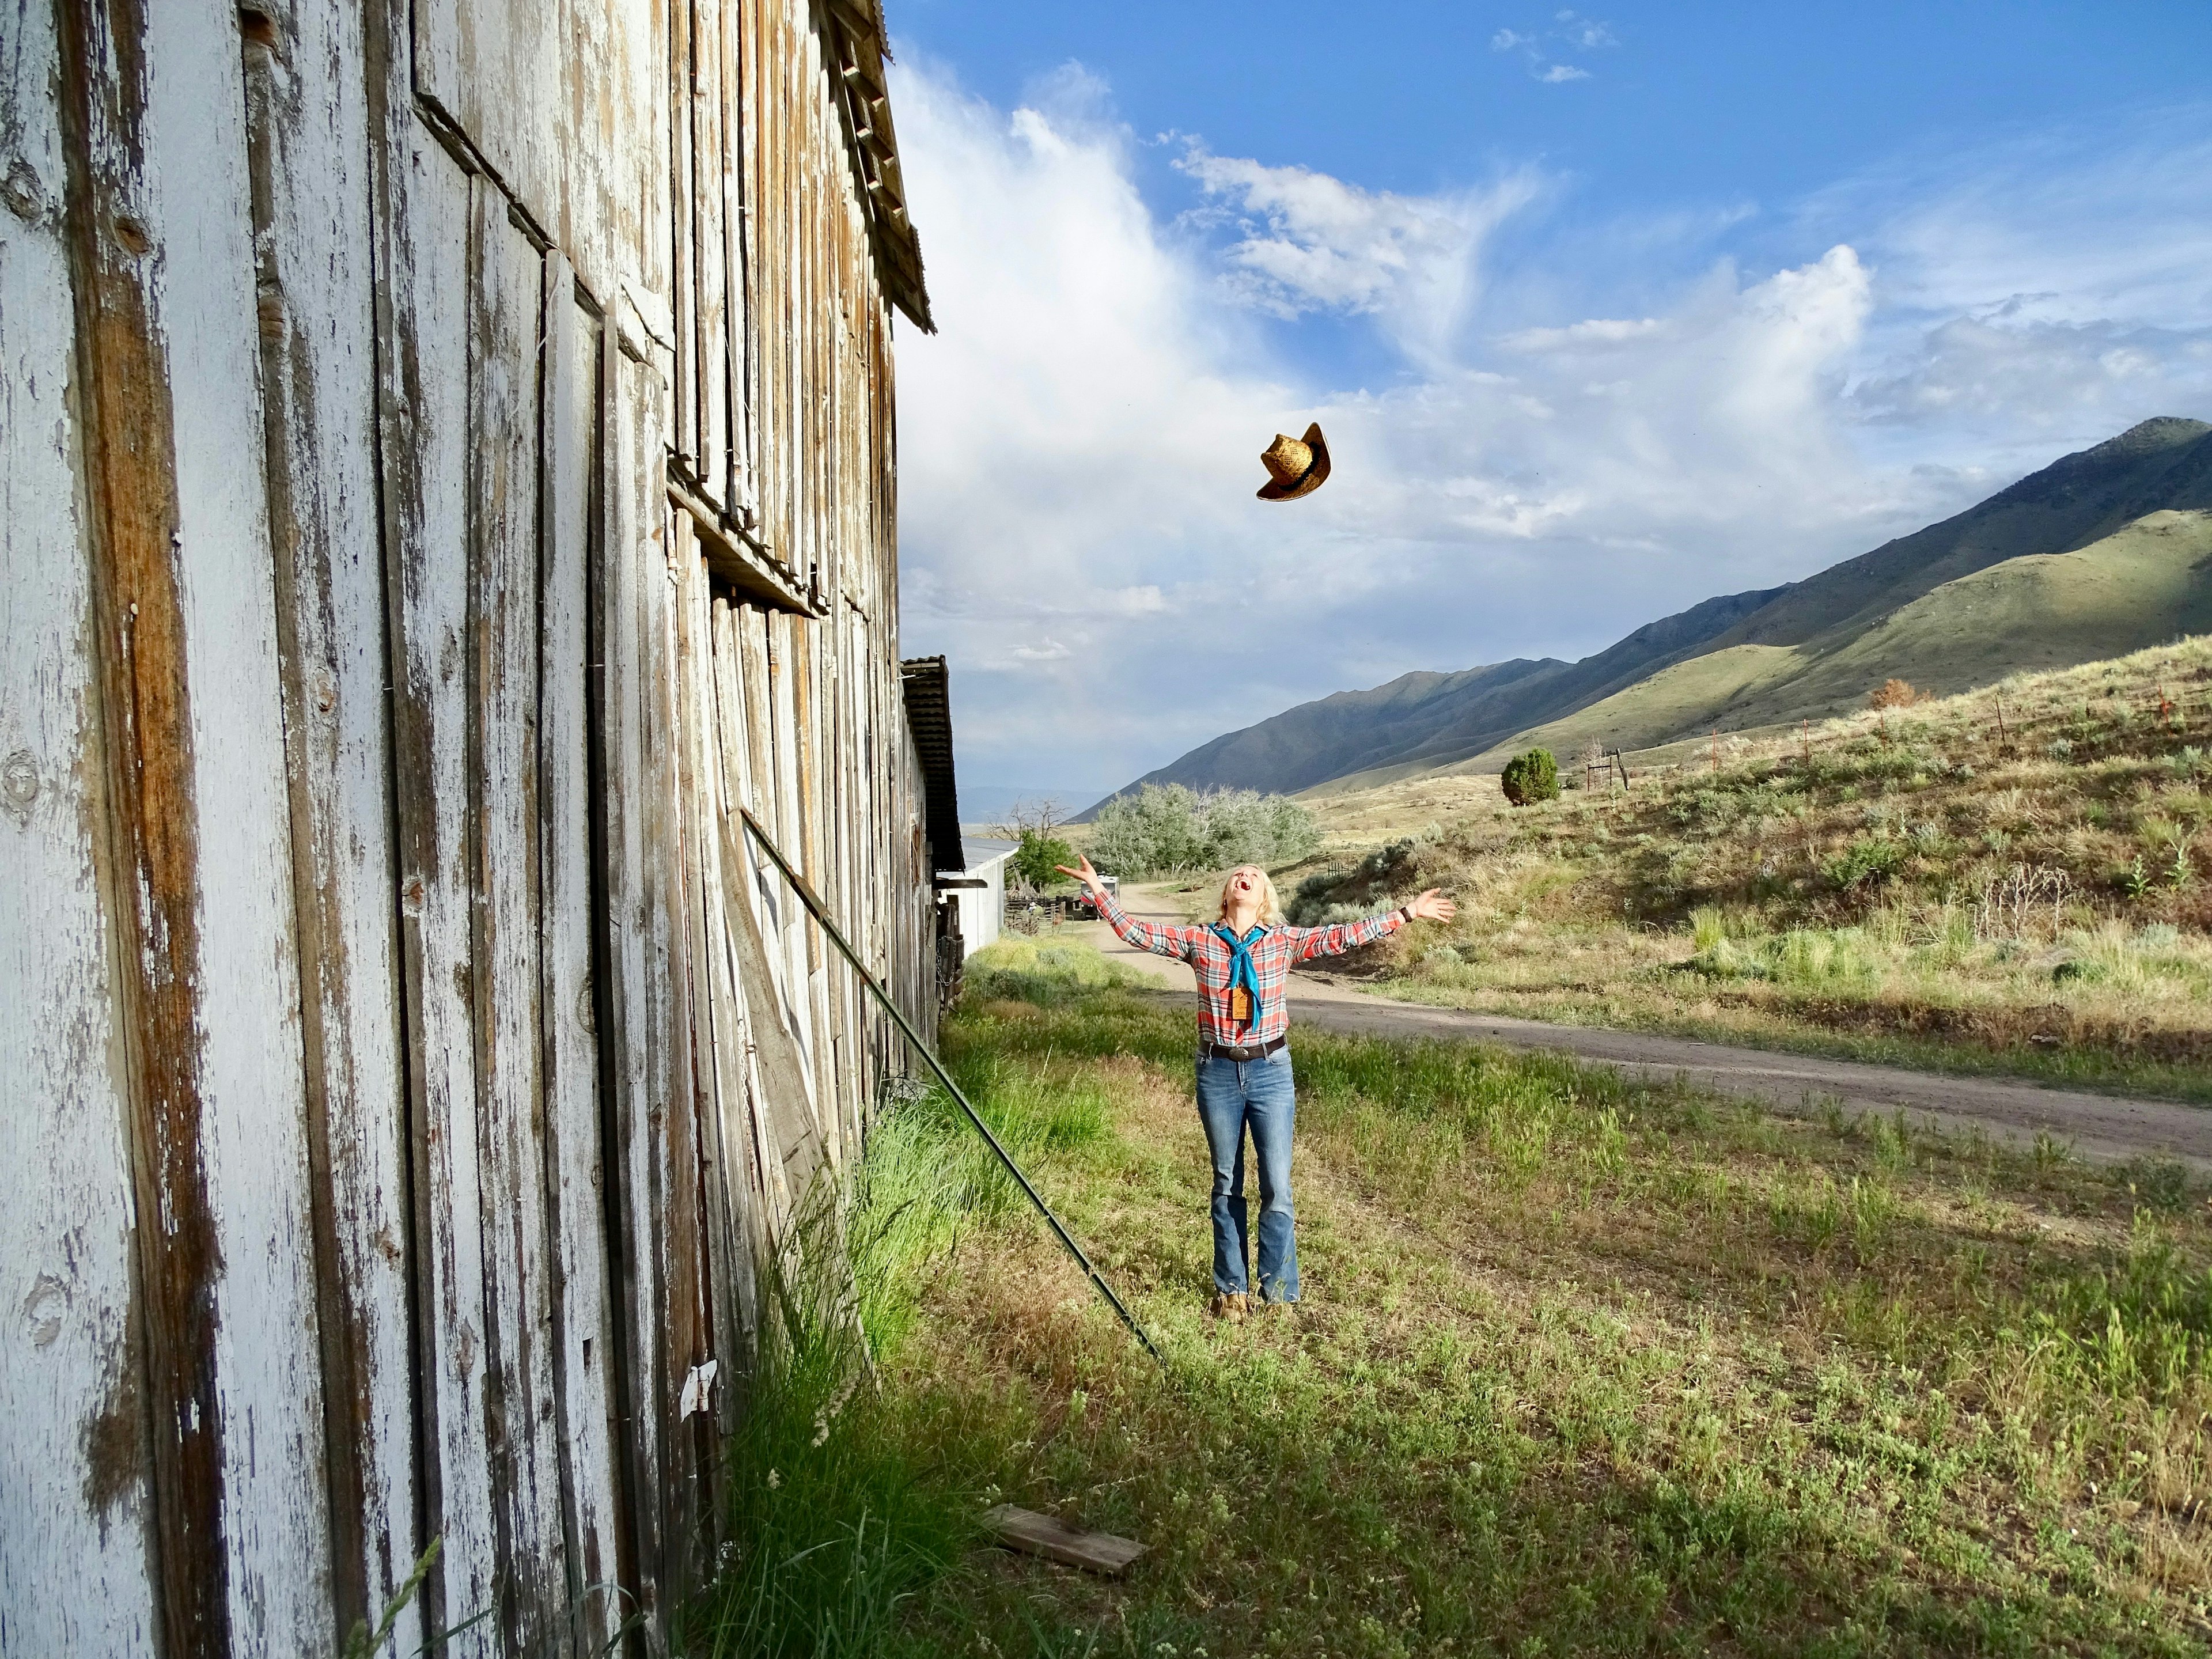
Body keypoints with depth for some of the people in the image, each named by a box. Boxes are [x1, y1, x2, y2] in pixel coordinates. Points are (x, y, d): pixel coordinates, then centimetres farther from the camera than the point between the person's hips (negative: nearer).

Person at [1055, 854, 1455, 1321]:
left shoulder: (1285, 941, 0)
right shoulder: (1199, 941, 0)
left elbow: (1345, 936, -4)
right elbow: (1136, 932, -2)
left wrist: (1408, 913, -7)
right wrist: (1099, 890, -7)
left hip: (1271, 1072, 0)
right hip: (1218, 1073, 1)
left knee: (1277, 1187, 0)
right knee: (1226, 1185, 12)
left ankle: (1279, 1295, 14)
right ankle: (1231, 1290, 23)